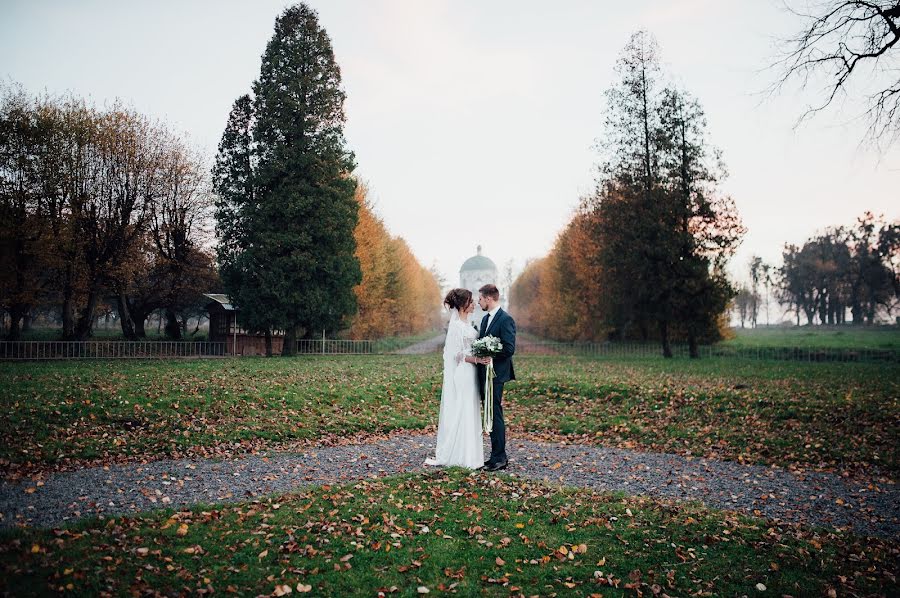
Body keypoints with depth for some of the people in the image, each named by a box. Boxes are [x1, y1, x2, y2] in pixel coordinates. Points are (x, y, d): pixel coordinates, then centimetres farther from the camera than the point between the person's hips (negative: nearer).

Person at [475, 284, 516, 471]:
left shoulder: (506, 319, -13)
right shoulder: (485, 319, 16)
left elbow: (509, 349, -18)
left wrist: (490, 358, -17)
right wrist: (479, 357, 3)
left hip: (496, 375, -9)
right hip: (485, 373, 9)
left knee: (495, 415, -5)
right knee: (491, 415, 12)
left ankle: (499, 458, 3)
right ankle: (497, 455, 21)